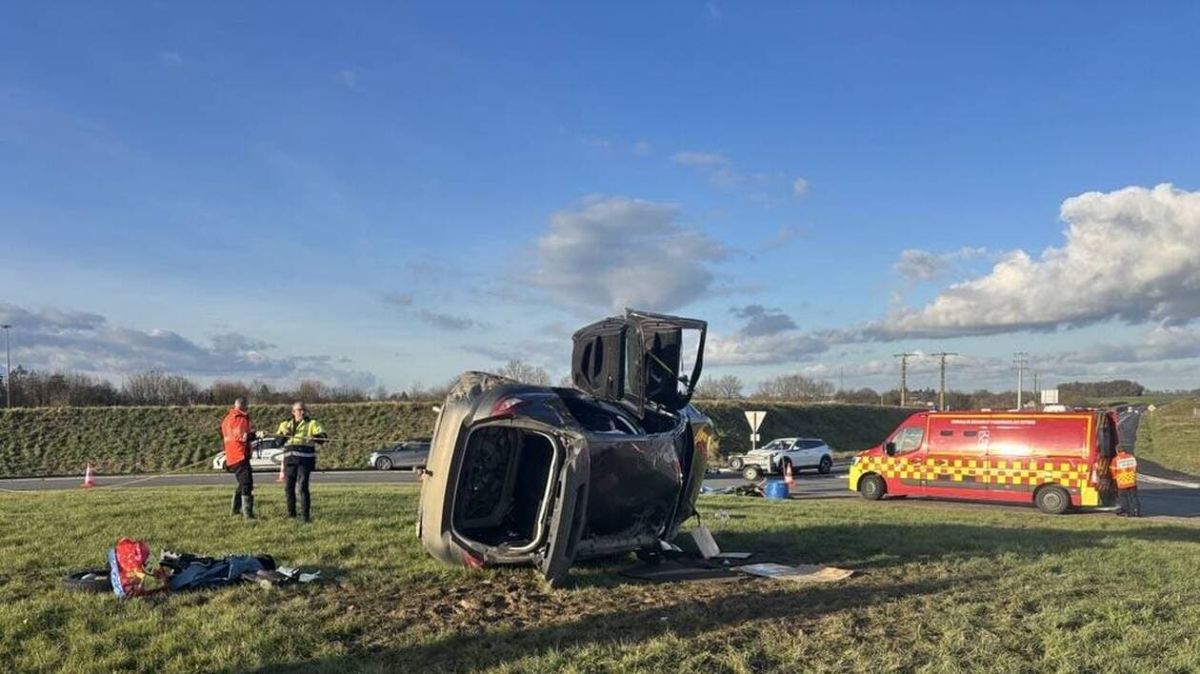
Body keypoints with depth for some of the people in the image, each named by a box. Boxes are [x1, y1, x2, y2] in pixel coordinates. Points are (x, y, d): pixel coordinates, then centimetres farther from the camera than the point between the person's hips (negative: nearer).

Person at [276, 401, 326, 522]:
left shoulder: (312, 424, 4)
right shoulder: (285, 425, 16)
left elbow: (323, 437, -8)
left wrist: (313, 438, -28)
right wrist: (283, 436, -6)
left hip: (305, 459, -4)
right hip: (289, 459, 4)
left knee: (303, 486, -12)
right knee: (288, 487, 8)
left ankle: (305, 514, -7)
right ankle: (291, 512, 25)